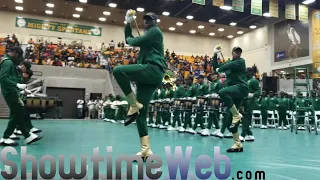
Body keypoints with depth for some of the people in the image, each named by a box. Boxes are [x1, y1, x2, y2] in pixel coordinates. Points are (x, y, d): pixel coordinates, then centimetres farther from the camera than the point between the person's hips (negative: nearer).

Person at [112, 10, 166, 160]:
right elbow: (129, 39, 38)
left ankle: (134, 106, -18)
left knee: (118, 71, -27)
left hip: (153, 70, -9)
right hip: (149, 75, 9)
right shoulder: (148, 34, 30)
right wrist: (128, 23, 30)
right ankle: (146, 150, -2)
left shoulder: (155, 31, 4)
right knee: (141, 114, 0)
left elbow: (135, 42, -8)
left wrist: (130, 39, 12)